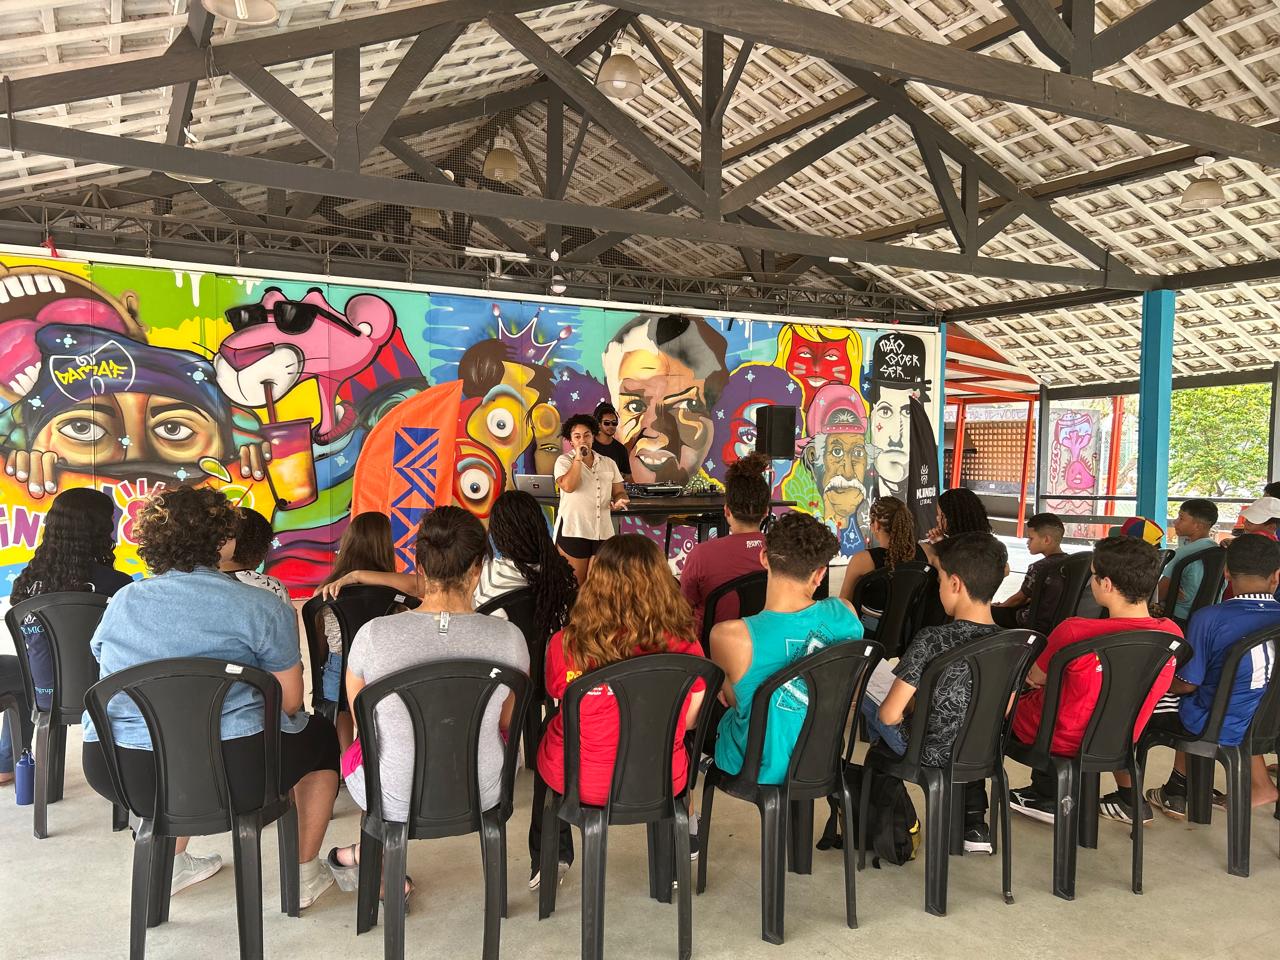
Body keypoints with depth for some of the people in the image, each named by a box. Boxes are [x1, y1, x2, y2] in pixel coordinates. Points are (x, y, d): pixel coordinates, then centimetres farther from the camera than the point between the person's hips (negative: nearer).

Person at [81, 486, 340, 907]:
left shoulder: (122, 601, 8)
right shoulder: (262, 607, -6)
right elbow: (290, 701, -4)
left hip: (115, 773, 6)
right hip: (227, 777, -5)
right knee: (321, 735, 23)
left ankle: (172, 865, 42)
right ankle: (305, 874, 28)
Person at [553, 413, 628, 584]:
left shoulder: (608, 463, 13)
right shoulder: (564, 460, 0)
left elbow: (620, 491, 15)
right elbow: (568, 486, -18)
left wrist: (620, 500, -8)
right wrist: (578, 458, -13)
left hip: (603, 532, 4)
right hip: (573, 531, -4)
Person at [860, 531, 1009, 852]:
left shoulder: (931, 640, -28)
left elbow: (889, 715, -24)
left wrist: (908, 712, -1)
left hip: (930, 753, -4)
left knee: (867, 697, 20)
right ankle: (974, 822, 29)